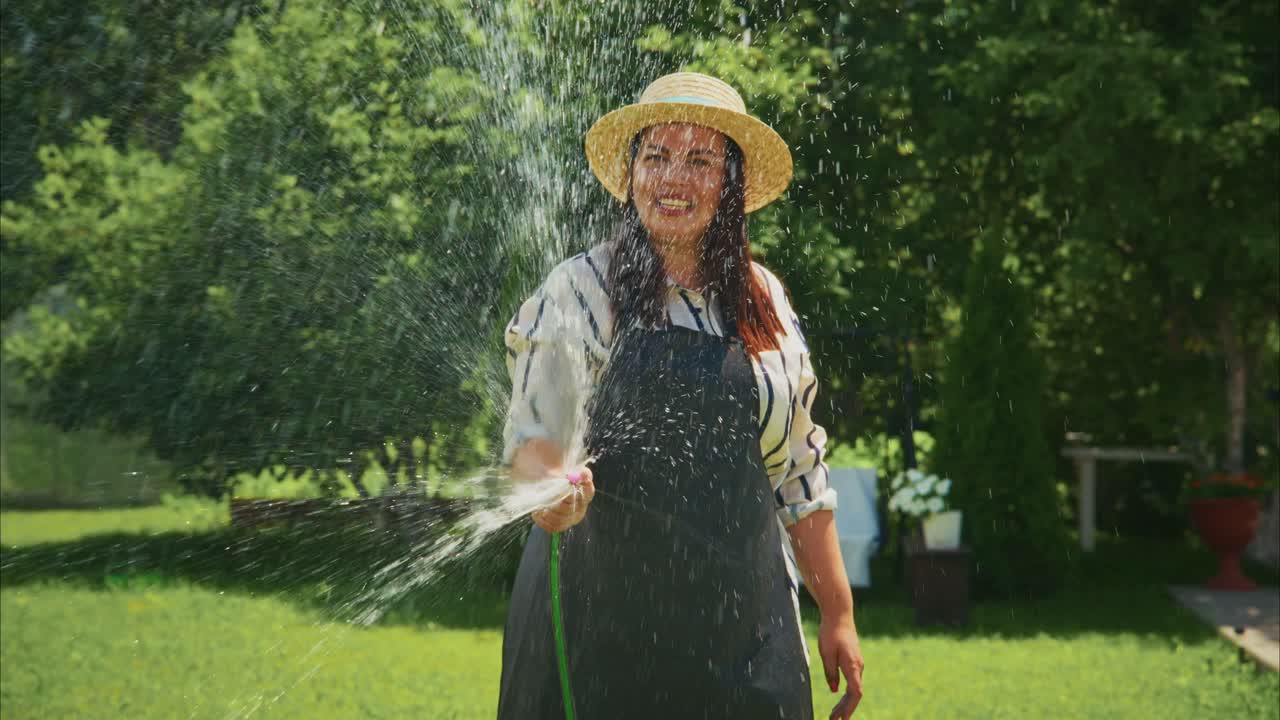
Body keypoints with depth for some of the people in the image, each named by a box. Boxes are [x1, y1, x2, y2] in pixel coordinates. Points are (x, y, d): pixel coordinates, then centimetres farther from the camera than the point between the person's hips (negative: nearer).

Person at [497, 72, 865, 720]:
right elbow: (535, 429, -12)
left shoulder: (764, 301, 11)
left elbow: (798, 472, 15)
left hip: (743, 629, 3)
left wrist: (838, 616, 14)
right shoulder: (581, 290, -1)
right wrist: (550, 484, -36)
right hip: (602, 621, -3)